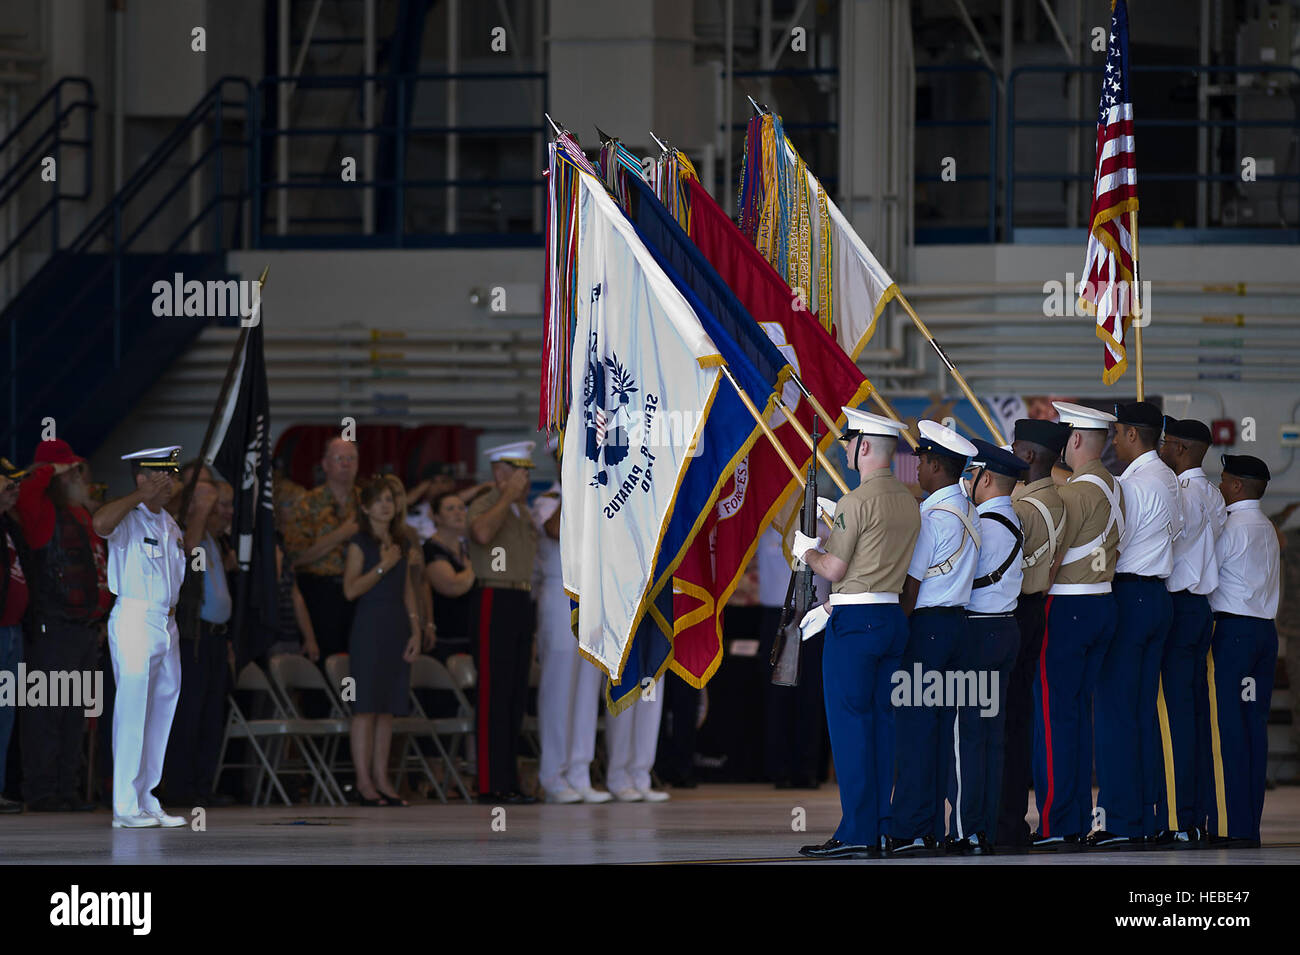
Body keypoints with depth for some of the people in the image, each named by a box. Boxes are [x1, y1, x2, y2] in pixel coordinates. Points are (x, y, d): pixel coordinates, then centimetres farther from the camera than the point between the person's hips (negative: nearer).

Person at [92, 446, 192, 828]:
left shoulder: (169, 524, 16)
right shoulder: (128, 520, -9)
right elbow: (101, 523, -33)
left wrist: (173, 611, 16)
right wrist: (141, 496, -26)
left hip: (166, 622, 8)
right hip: (134, 621, -8)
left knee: (162, 712, 10)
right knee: (132, 712, -9)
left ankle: (147, 801, 16)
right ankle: (125, 807, -8)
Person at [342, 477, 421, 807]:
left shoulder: (401, 544, 14)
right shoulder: (360, 543, -3)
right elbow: (351, 590, -12)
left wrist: (415, 630, 8)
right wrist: (383, 566, -16)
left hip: (397, 630, 6)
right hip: (369, 628, -6)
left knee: (388, 707, 5)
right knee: (367, 706, -7)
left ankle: (381, 779, 7)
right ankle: (364, 782, -7)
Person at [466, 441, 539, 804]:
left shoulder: (523, 512, 20)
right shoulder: (484, 505, -6)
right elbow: (482, 533, -30)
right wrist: (508, 496, -20)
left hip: (522, 604, 8)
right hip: (495, 601, -8)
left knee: (516, 696, 8)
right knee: (494, 695, -10)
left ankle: (509, 782, 10)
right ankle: (491, 784, -11)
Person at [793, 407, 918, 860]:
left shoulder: (856, 501, -15)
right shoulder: (908, 500, 11)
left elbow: (834, 569, -13)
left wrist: (806, 551, 7)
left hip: (855, 621, -8)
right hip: (894, 615, 8)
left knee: (850, 723, -4)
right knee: (882, 720, 11)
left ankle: (857, 834, -6)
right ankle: (885, 828, 12)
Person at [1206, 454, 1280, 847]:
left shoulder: (1232, 527, -9)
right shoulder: (1267, 528, 18)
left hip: (1232, 630, -9)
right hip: (1265, 629, 9)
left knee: (1226, 727, -8)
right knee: (1254, 726, 6)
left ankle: (1230, 825, -13)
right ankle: (1250, 825, 5)